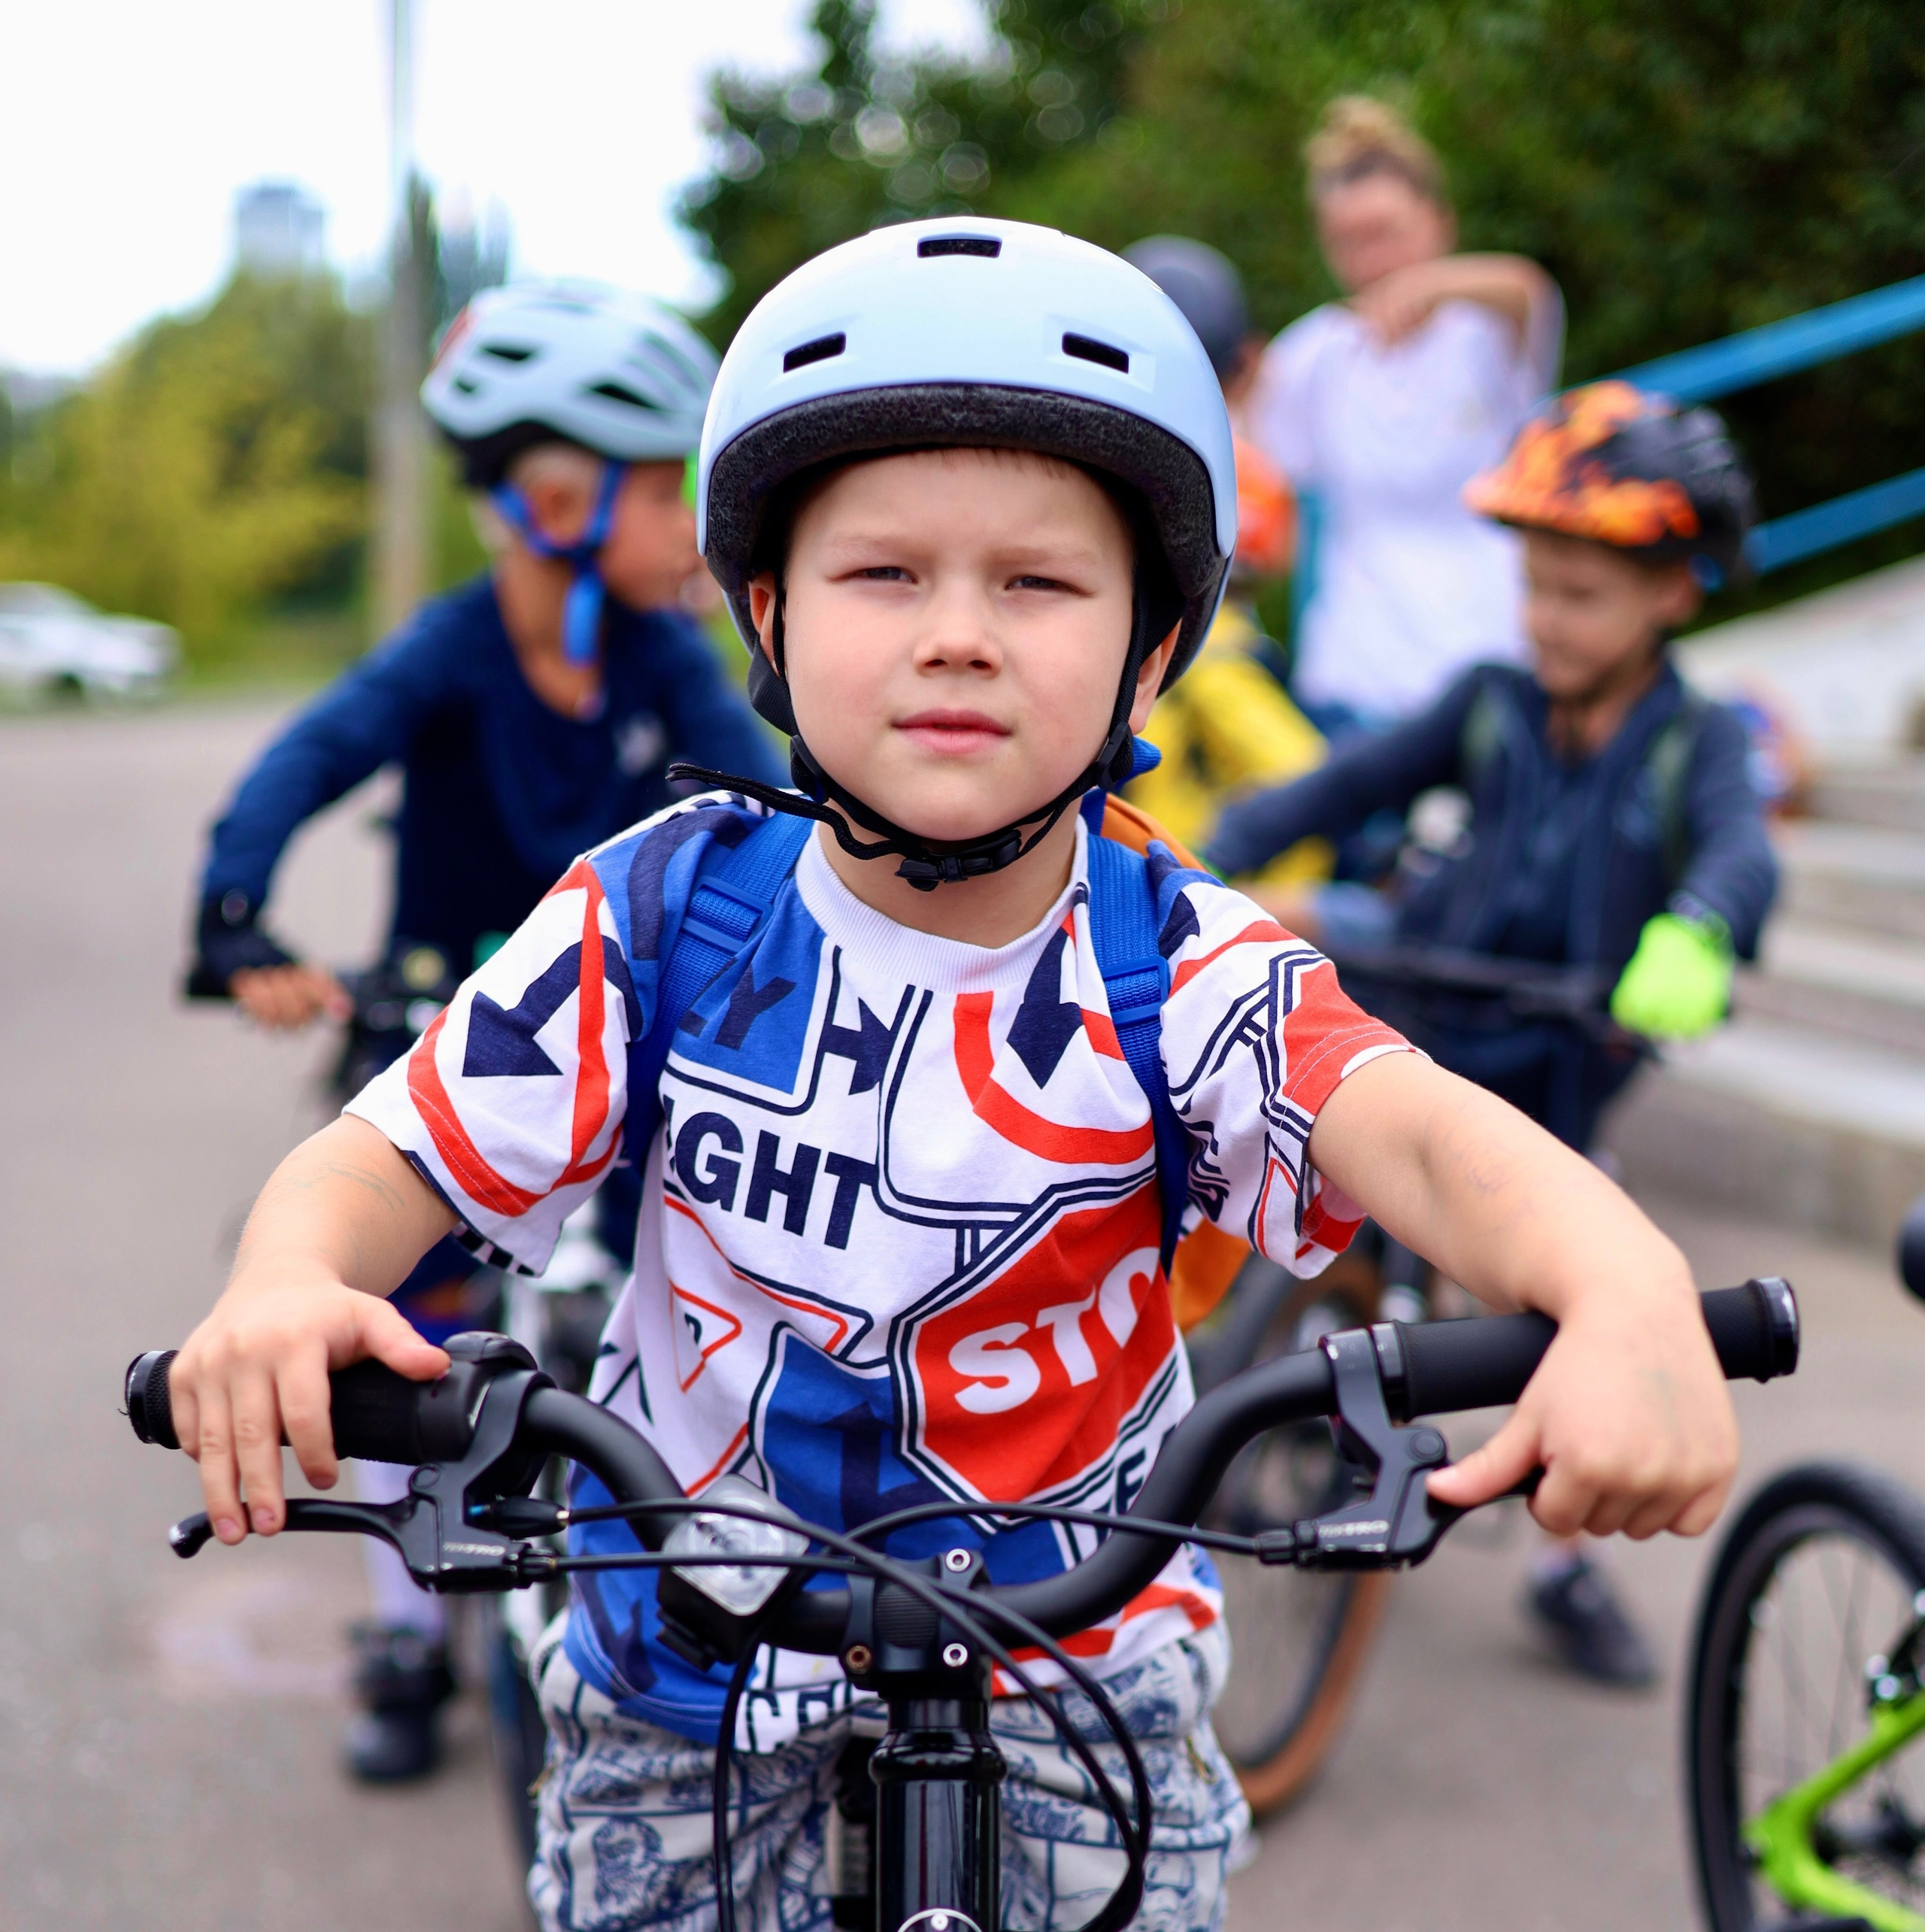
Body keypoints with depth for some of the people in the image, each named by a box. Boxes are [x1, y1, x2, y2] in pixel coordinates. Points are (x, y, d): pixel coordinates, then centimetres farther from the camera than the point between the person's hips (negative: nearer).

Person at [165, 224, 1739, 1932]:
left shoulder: (1173, 976, -19)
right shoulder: (672, 914, -14)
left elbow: (1422, 1133, -36)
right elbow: (393, 1155, -14)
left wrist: (1630, 1287, -59)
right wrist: (285, 1284, -39)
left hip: (1068, 1645, -1)